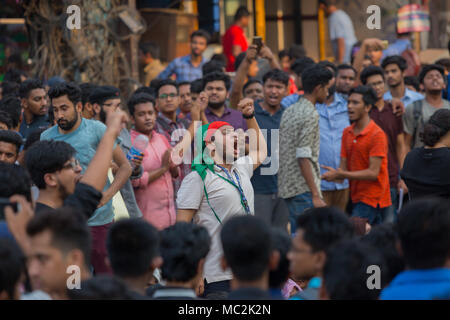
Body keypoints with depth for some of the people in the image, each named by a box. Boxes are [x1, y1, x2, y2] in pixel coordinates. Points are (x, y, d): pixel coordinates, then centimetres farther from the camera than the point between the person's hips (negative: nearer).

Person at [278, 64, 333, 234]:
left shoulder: (288, 112, 15)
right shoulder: (310, 115, -12)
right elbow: (303, 157, -19)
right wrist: (315, 196, -19)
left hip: (286, 187, 9)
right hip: (303, 189, -9)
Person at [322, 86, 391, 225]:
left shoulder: (377, 135, -12)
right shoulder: (347, 133, 11)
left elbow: (373, 173, -17)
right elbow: (344, 168, 8)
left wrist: (340, 175, -20)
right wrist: (333, 174, -15)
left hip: (373, 199, -7)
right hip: (355, 197, 7)